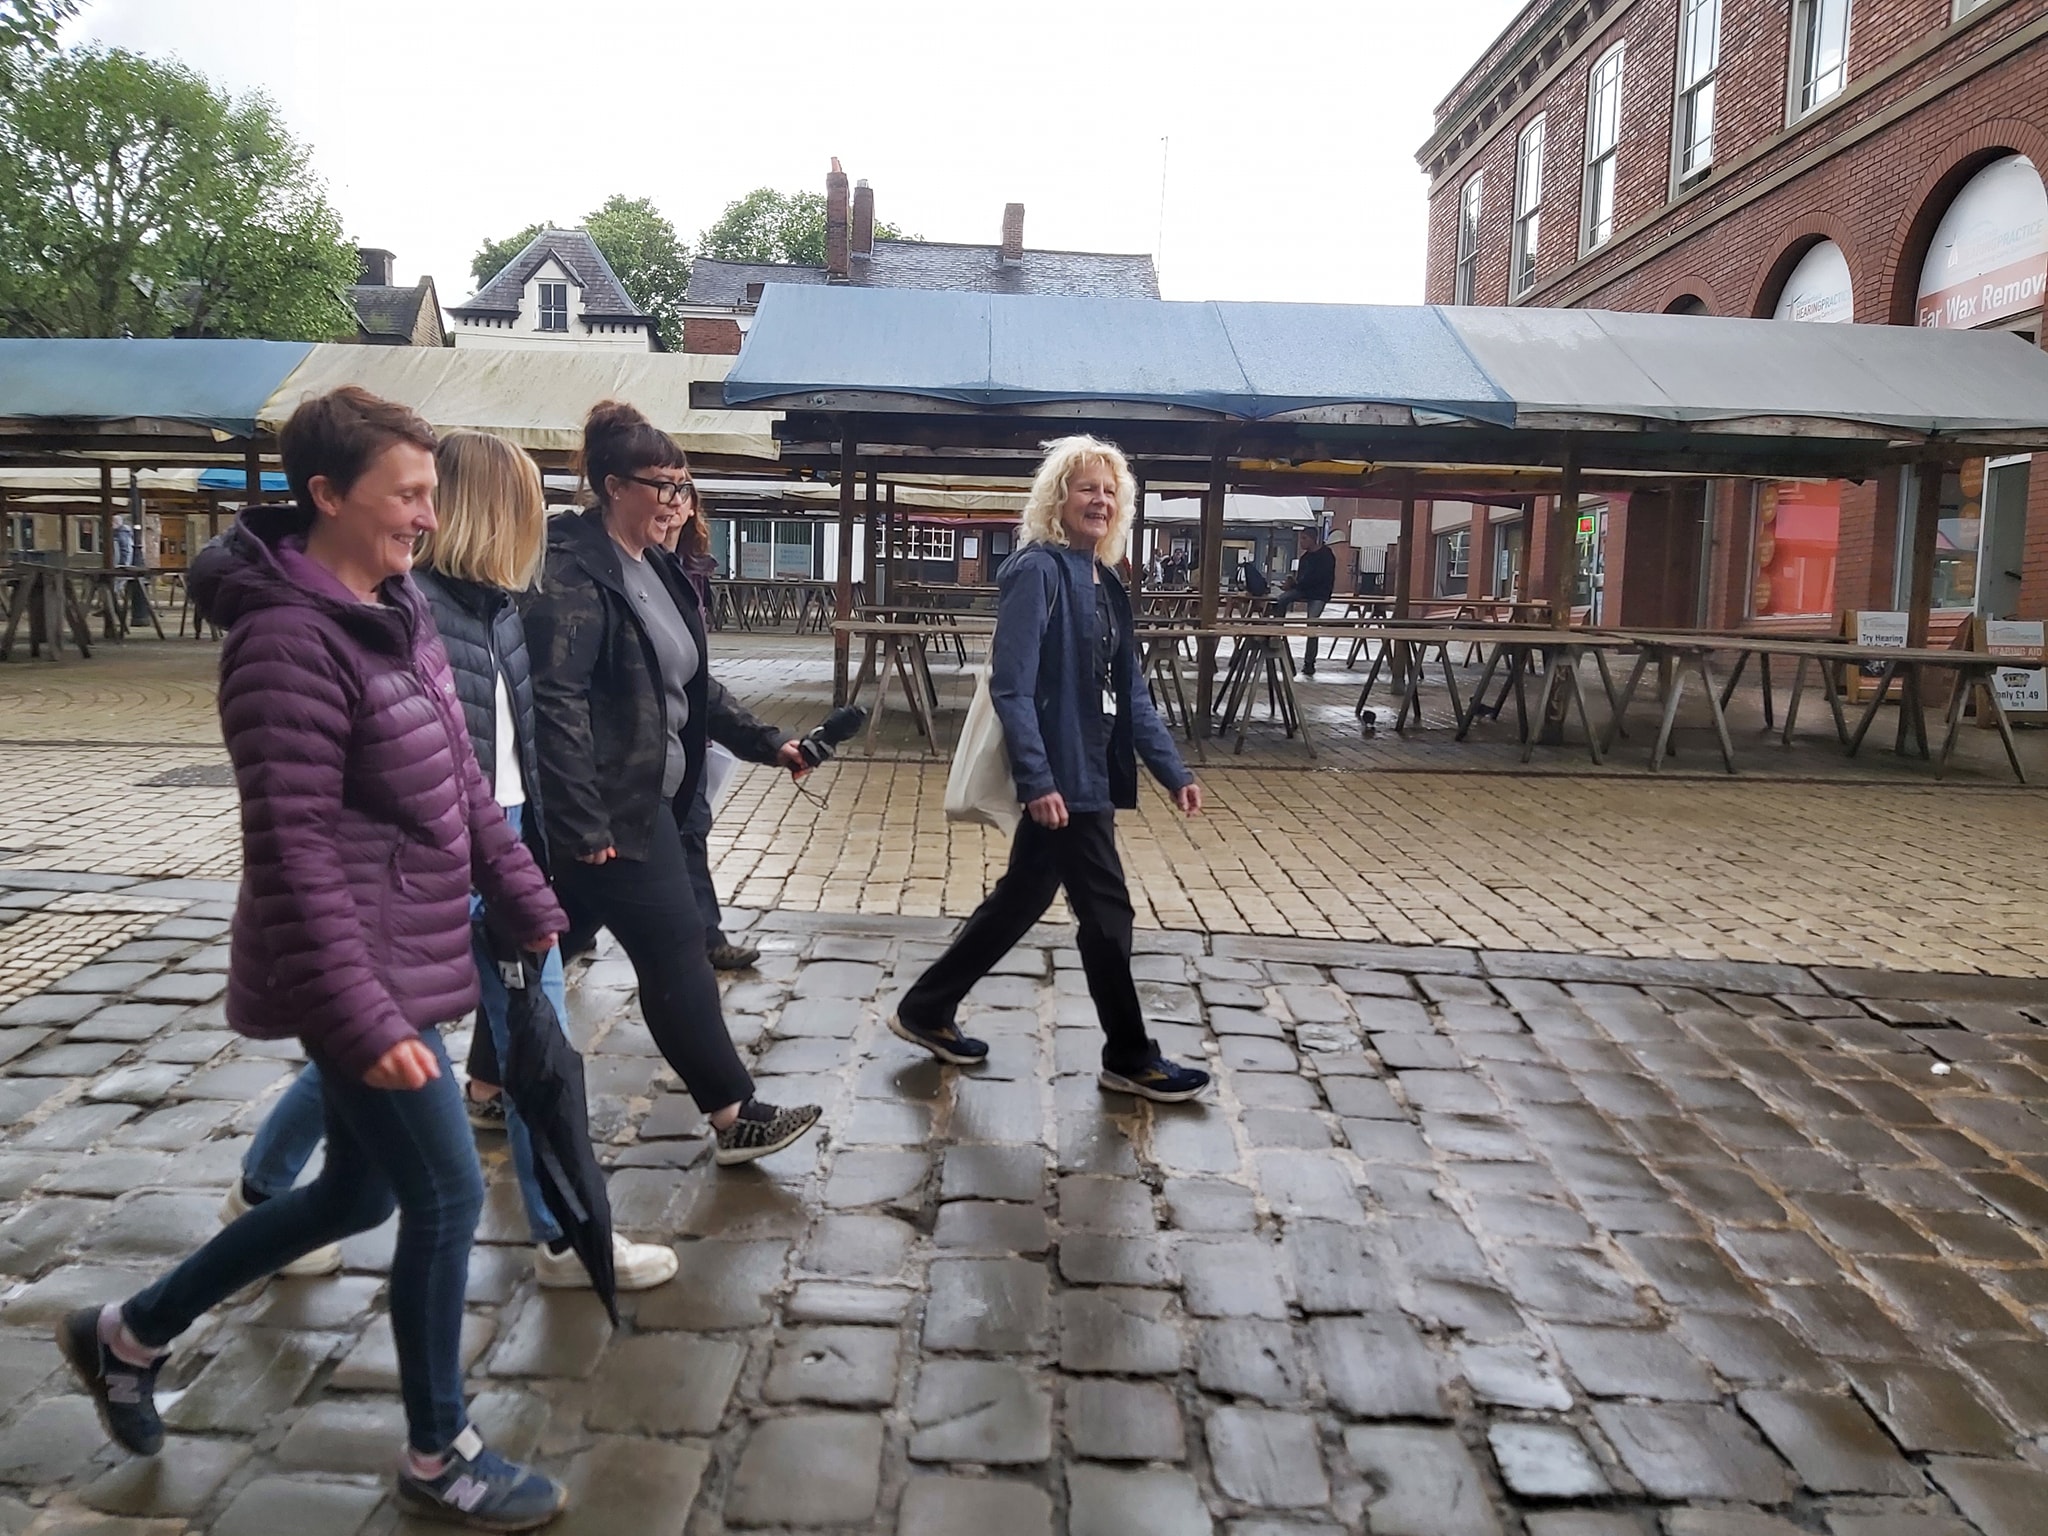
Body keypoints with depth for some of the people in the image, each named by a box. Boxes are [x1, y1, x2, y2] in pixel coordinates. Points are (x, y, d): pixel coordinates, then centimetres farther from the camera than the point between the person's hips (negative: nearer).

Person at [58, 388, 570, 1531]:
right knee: (447, 1196, 1)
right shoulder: (289, 637, -20)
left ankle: (132, 1334, 41)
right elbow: (293, 851, -23)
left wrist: (526, 896, 17)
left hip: (405, 956, 10)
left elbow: (458, 777, 15)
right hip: (358, 972, -9)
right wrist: (364, 1018, -25)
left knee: (359, 1192, 21)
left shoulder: (397, 608, 8)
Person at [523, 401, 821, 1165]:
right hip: (608, 809, -9)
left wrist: (763, 742, 14)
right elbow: (555, 701, -22)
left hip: (643, 799, 9)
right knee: (676, 951, -4)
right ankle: (736, 1117, 6)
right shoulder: (573, 571, -16)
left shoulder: (657, 569, 13)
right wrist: (582, 823, -25)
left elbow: (690, 685, 20)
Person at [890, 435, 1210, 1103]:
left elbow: (1129, 692, 15)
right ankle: (1129, 1059, 18)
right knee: (1107, 910, 1)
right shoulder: (1038, 570, -13)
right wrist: (1037, 781, -26)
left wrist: (1172, 771, 11)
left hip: (1090, 769, 9)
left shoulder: (1103, 582, 13)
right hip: (1062, 774, -9)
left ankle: (926, 1011, 30)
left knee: (1023, 898, 16)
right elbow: (1011, 687, -20)